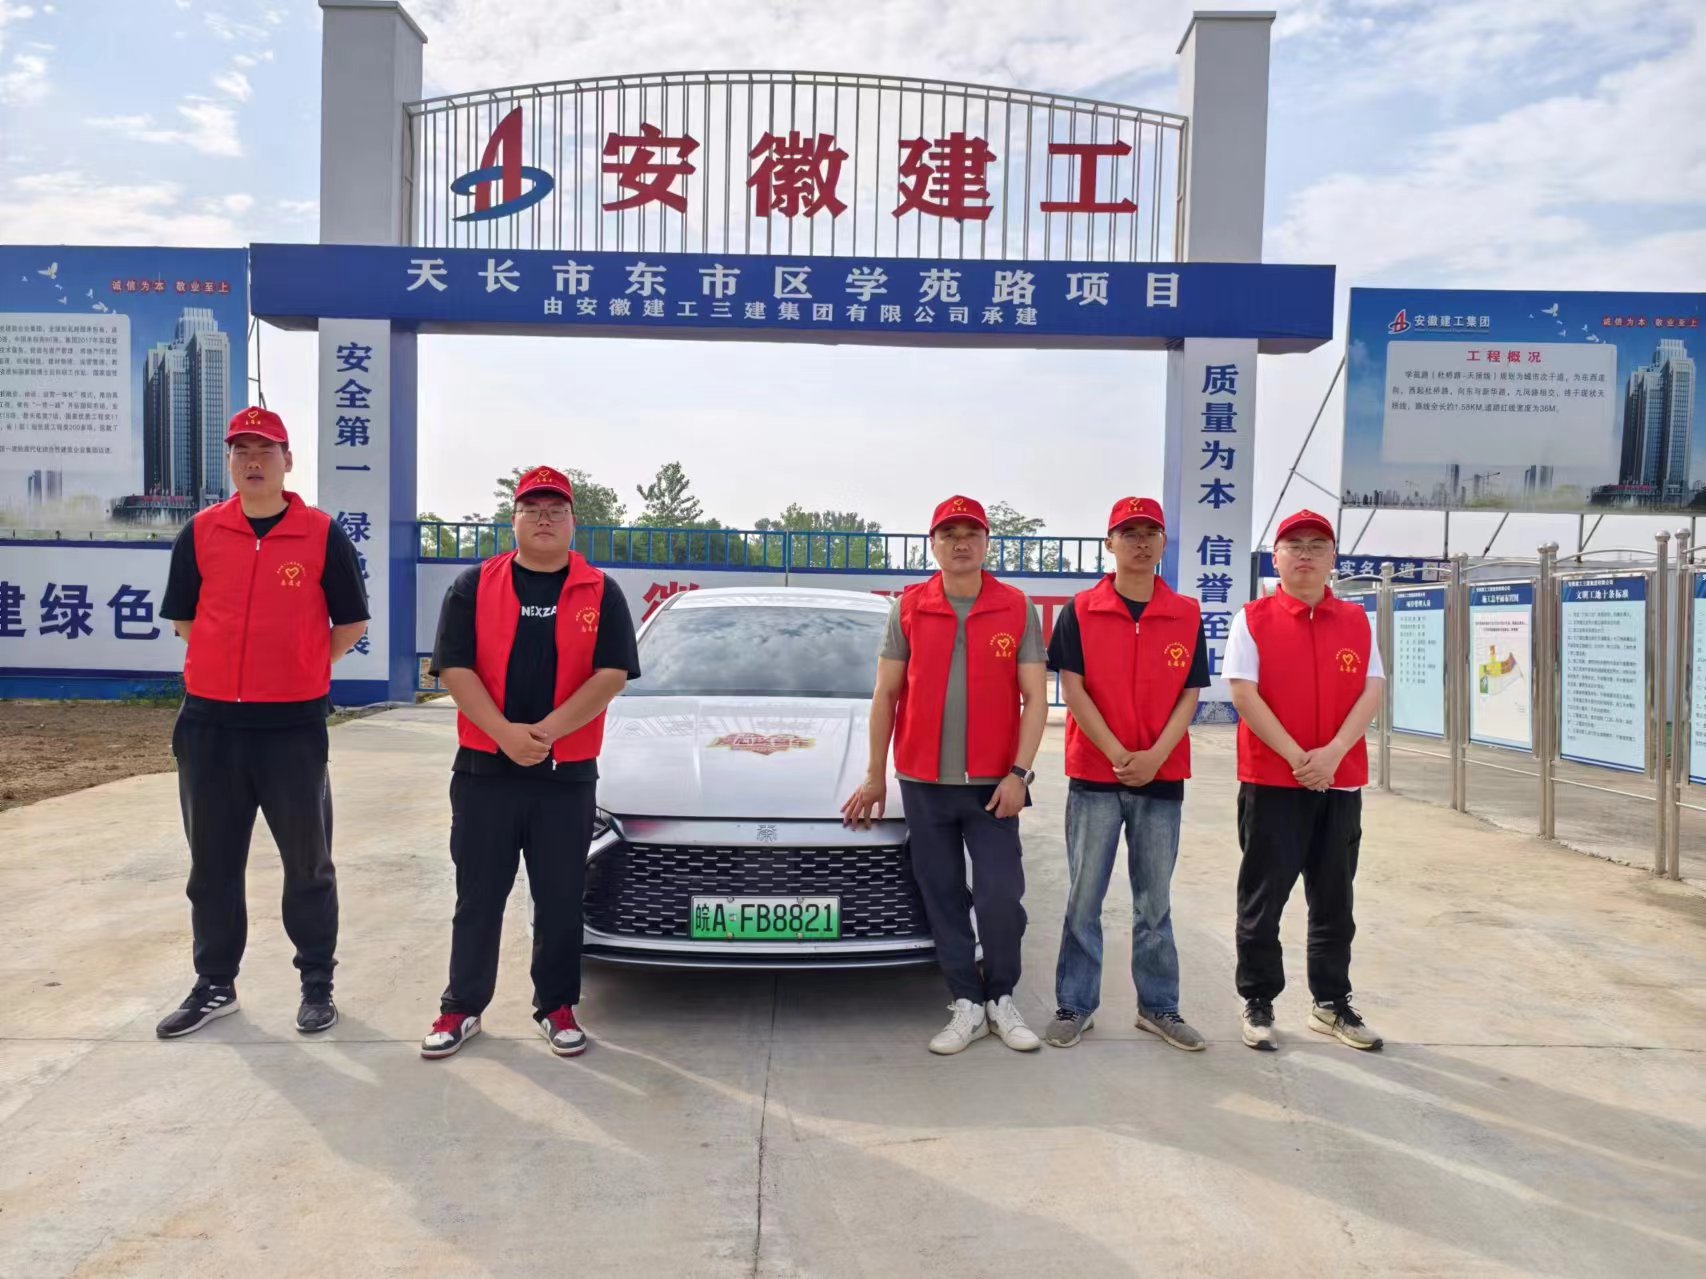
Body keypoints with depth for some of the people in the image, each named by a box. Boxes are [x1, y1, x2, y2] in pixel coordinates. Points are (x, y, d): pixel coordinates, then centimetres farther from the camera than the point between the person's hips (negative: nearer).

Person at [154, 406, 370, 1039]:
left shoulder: (323, 534, -3)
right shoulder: (201, 532, 5)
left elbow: (350, 623, 3)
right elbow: (182, 617, 14)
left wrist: (301, 669, 4)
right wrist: (242, 663, 11)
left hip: (294, 725, -3)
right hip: (209, 723, 3)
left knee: (307, 863, 6)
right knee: (212, 864, 13)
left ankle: (318, 985, 19)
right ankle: (214, 986, 27)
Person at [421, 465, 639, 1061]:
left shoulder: (601, 593, 2)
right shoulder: (473, 586, 3)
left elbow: (612, 674, -7)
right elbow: (455, 668, -5)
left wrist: (547, 731, -18)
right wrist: (505, 733, -18)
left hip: (568, 775, 0)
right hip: (484, 770, 0)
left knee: (560, 899, 9)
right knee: (478, 896, 10)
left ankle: (556, 1006, 24)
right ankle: (462, 1006, 24)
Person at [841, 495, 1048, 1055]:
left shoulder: (1017, 609, 0)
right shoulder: (908, 608, 3)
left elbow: (1034, 699, -1)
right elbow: (885, 695, 5)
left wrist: (1018, 773, -10)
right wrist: (875, 775, 4)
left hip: (992, 783, -1)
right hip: (923, 783, 2)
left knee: (1000, 897, -2)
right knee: (943, 899, 8)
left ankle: (1002, 999, 21)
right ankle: (967, 1005, 23)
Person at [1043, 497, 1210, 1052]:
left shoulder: (1187, 615, 5)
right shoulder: (1079, 612, -1)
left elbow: (1189, 696, 2)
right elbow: (1072, 690, -6)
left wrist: (1155, 756, -12)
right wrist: (1118, 755, -13)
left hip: (1162, 778, 2)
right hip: (1093, 777, -1)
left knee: (1155, 903, 12)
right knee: (1083, 899, 5)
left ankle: (1159, 1007, 23)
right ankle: (1075, 1006, 16)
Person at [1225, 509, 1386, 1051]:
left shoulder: (1356, 621, 8)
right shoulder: (1252, 619, -2)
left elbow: (1372, 692, 1)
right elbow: (1243, 694, -10)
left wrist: (1333, 753, -13)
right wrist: (1295, 756, -16)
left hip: (1341, 782, 4)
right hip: (1271, 781, -3)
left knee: (1334, 898, 13)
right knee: (1263, 897, 4)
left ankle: (1332, 1003, 26)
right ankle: (1258, 1003, 17)